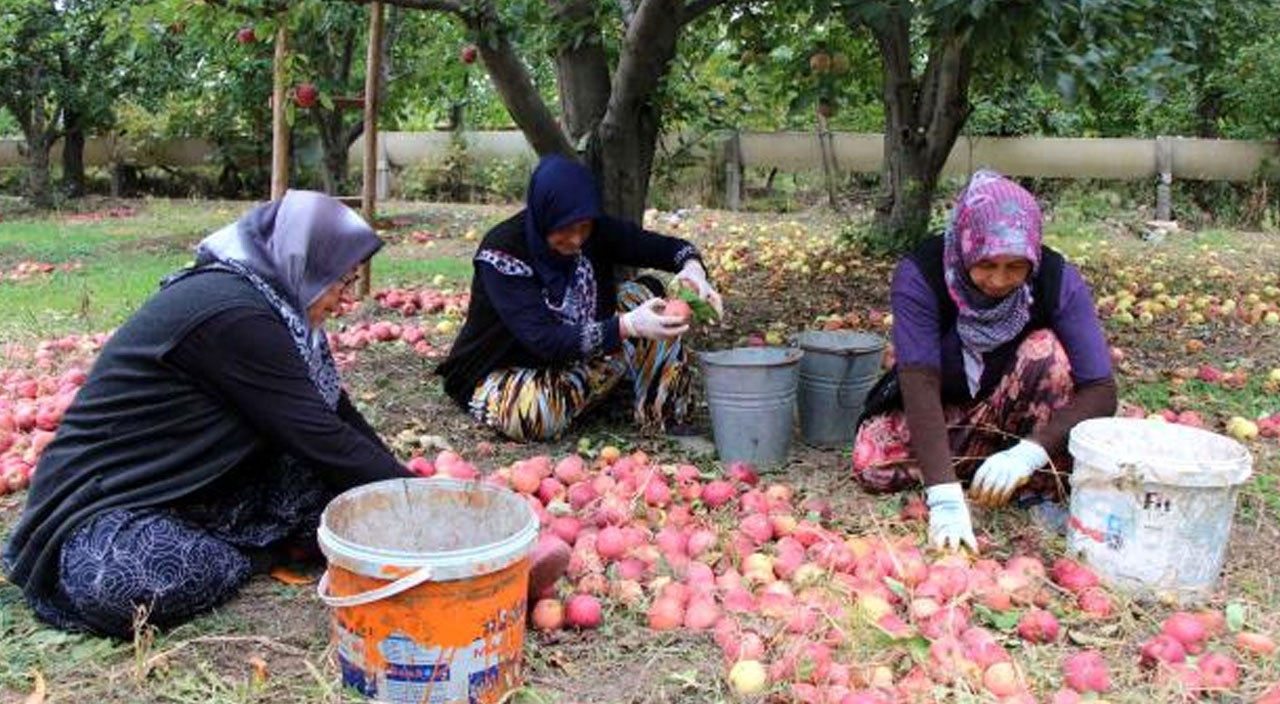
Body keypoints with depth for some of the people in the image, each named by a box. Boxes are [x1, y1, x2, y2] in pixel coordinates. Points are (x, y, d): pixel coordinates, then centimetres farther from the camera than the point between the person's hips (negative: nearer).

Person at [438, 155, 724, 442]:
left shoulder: (597, 232, -11)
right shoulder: (502, 252, -27)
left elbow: (665, 247, -5)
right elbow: (543, 339, -34)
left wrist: (692, 265, -30)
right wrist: (628, 327, -45)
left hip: (578, 355, 6)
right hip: (508, 372, -5)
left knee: (641, 297, -12)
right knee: (539, 415, -39)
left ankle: (663, 417, -9)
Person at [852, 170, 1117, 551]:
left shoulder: (1057, 280, -22)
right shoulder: (919, 275, -26)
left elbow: (1101, 391, -26)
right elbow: (920, 384, -34)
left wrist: (1031, 452, -43)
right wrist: (945, 496, -45)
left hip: (1010, 409, 0)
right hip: (942, 415, 0)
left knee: (1044, 349, -29)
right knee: (872, 463, -27)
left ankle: (1045, 490, -16)